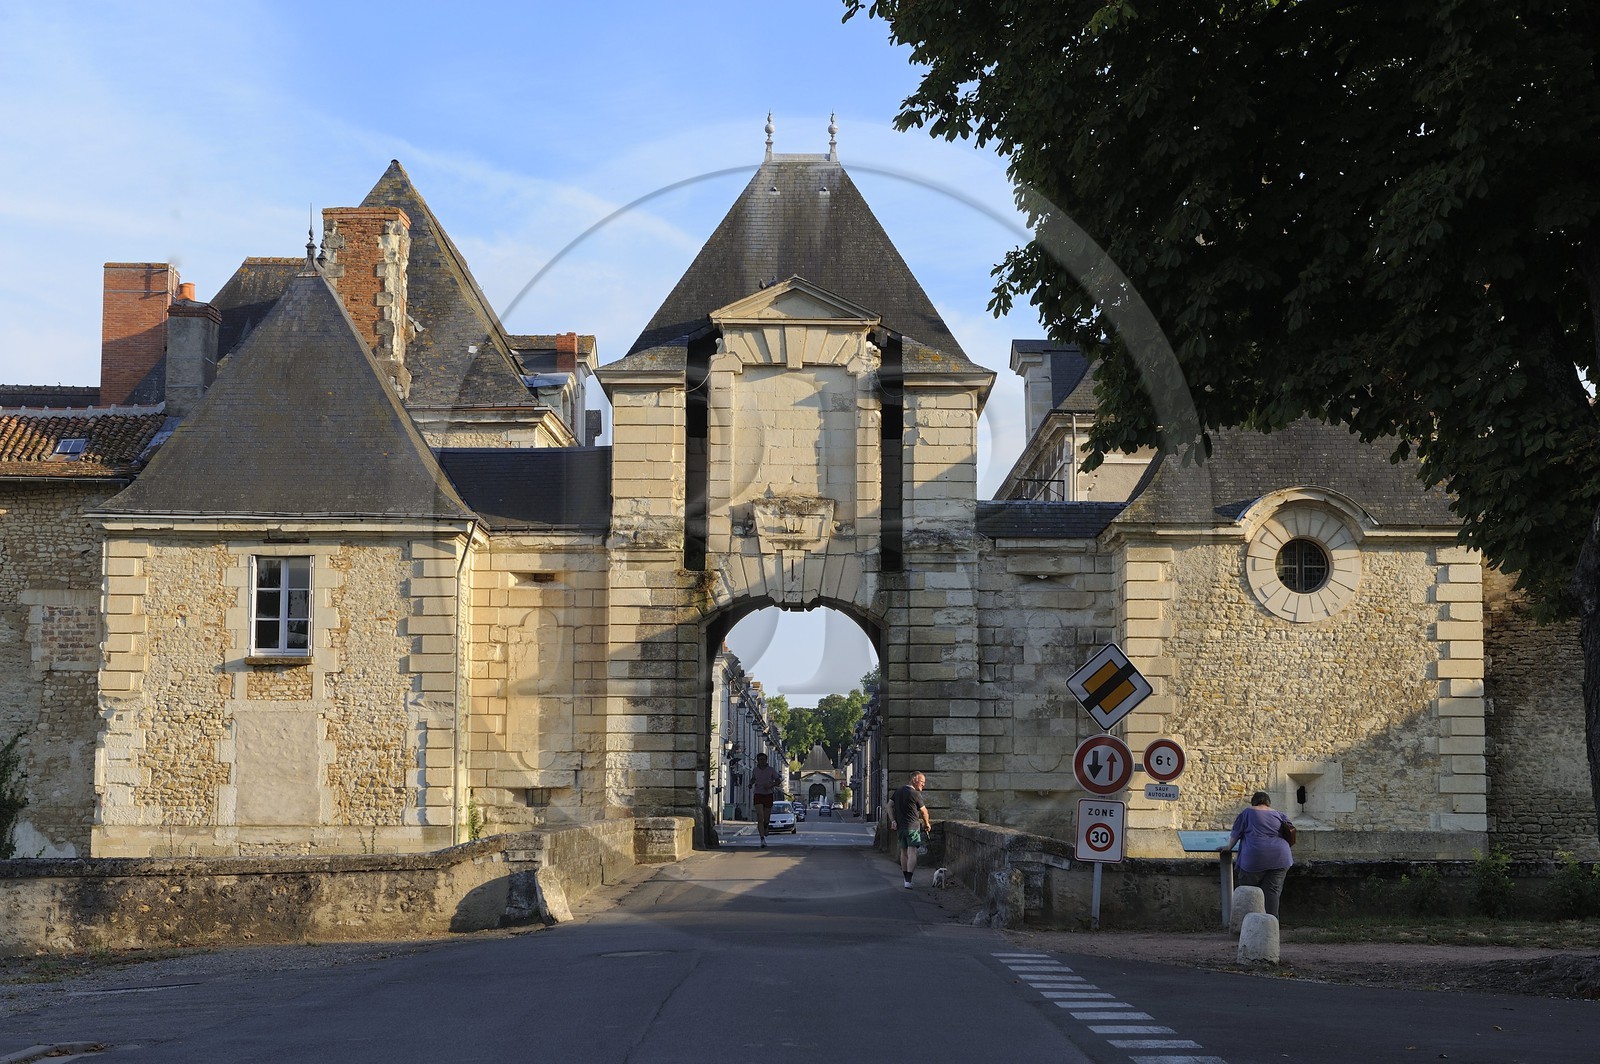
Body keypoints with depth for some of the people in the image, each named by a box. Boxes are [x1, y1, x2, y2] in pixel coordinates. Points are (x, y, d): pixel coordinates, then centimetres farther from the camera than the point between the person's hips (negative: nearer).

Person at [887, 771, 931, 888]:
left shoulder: (898, 791, 12)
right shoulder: (915, 794, -9)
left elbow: (890, 805, 9)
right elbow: (924, 811, 0)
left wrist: (893, 820, 3)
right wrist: (927, 823, 17)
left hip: (900, 827, 7)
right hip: (912, 826, -7)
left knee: (903, 852, 15)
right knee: (912, 852, -10)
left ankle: (906, 879, 21)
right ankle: (908, 881, -20)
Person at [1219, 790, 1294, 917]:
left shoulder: (1247, 813, 9)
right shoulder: (1279, 815, 19)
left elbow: (1235, 834, 13)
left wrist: (1228, 847, 27)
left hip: (1255, 858, -3)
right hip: (1280, 858, 3)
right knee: (1272, 892, 1)